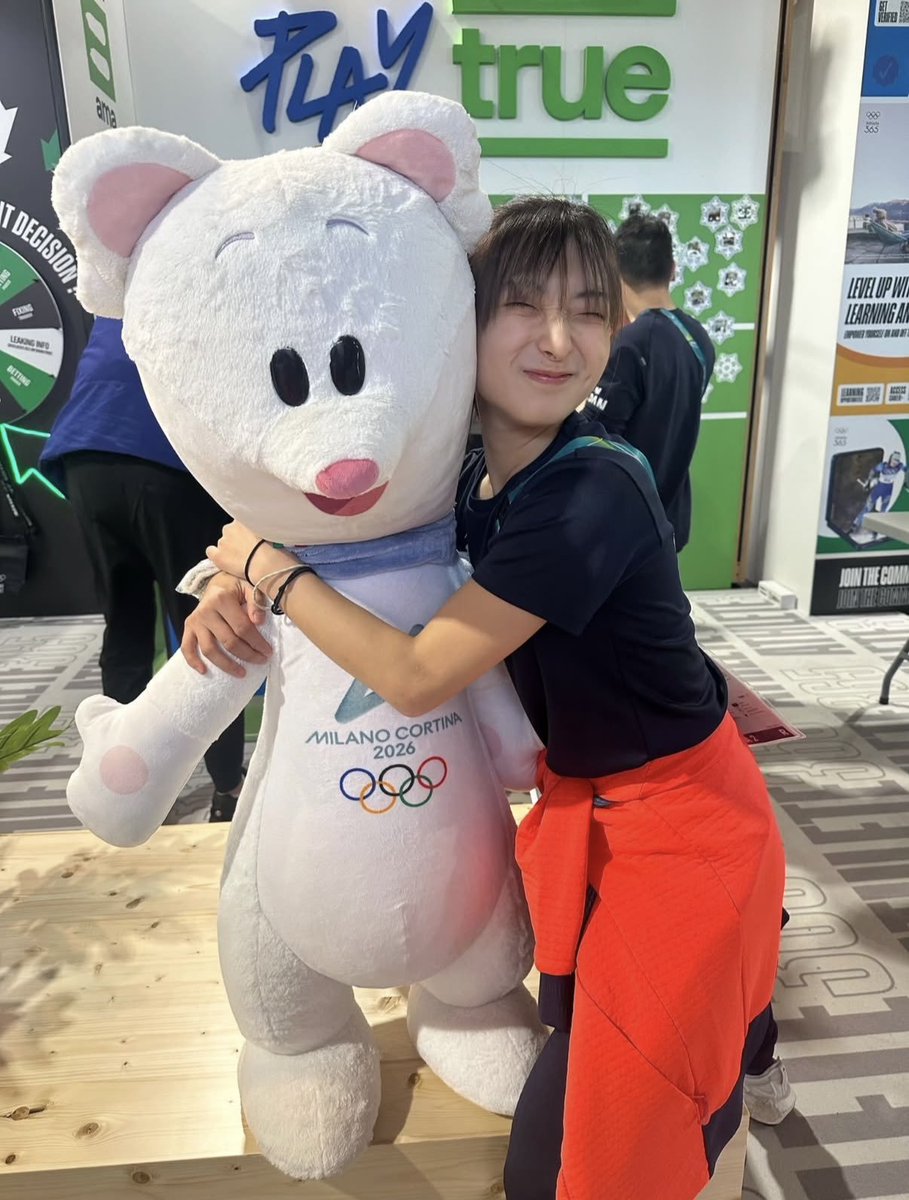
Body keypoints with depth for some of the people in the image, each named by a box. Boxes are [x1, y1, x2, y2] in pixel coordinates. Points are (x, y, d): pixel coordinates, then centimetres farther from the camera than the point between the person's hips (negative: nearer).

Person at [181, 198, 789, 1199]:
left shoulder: (595, 494, -29)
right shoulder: (475, 479, -4)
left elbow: (416, 678, -29)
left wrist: (267, 567, -17)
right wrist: (237, 582, -9)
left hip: (679, 822, -7)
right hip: (586, 799, 7)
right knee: (572, 1020, 28)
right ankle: (731, 1023, 55)